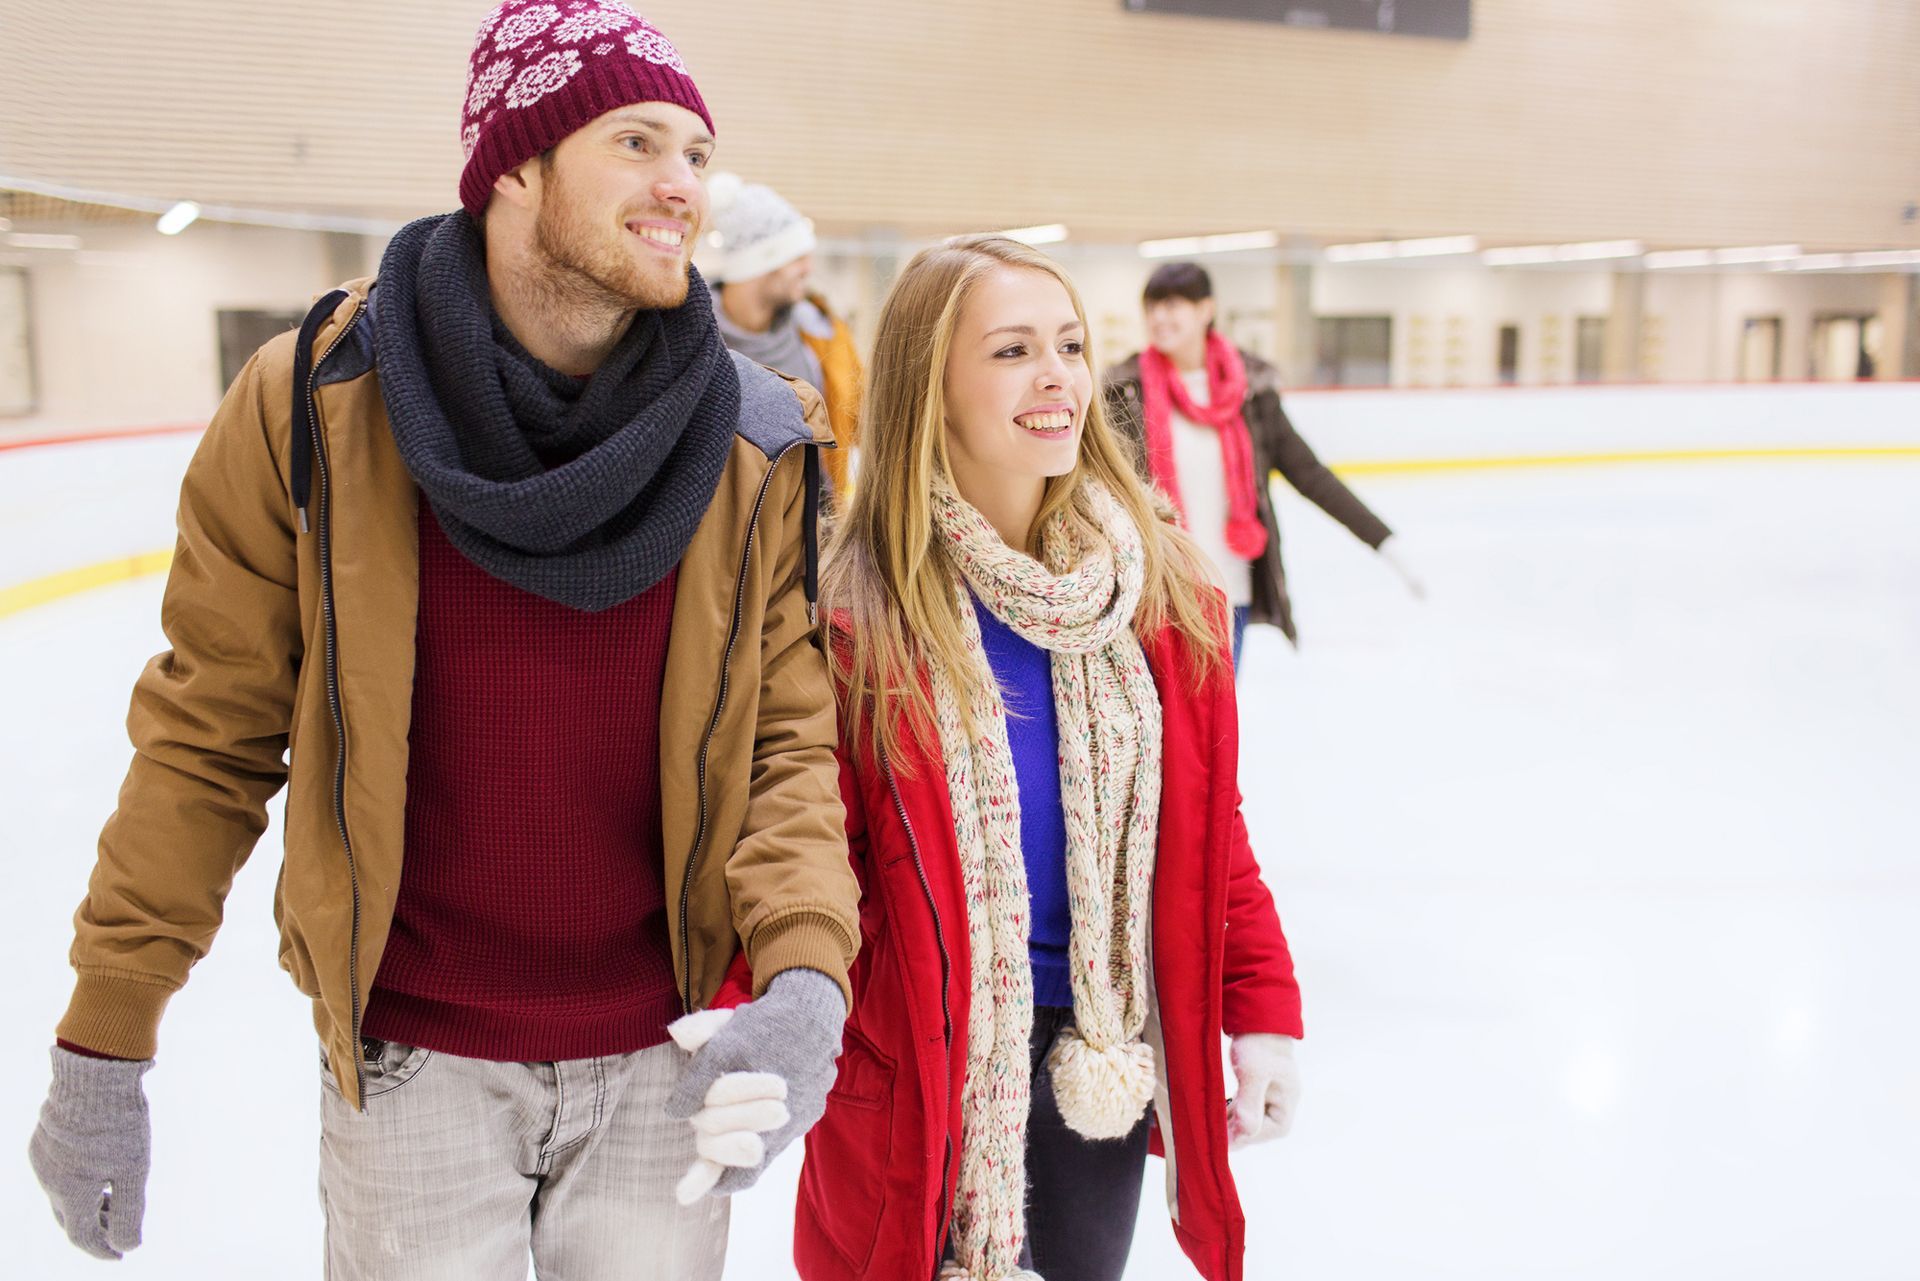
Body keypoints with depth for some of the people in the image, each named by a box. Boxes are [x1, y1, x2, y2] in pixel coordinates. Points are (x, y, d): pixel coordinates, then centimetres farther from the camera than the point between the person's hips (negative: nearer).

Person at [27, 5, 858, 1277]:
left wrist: (807, 972, -21)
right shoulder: (314, 406, -11)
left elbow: (789, 737, -5)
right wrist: (104, 1045, -1)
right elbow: (208, 739, -4)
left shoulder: (755, 451, -8)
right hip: (411, 1057, -1)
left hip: (664, 1055, 2)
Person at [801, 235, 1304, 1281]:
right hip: (929, 1069, -4)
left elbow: (1209, 828, 5)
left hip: (1106, 1053, 4)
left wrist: (1262, 1004, 2)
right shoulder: (852, 617, -16)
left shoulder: (1163, 589, -3)